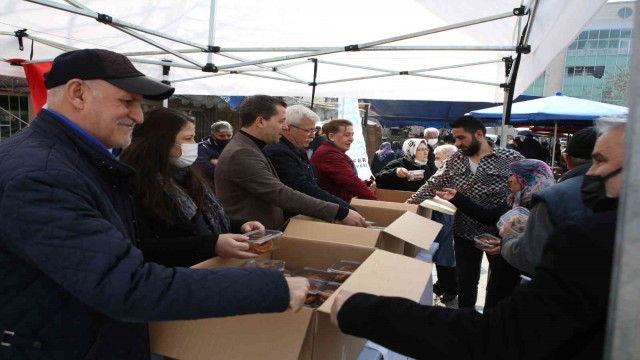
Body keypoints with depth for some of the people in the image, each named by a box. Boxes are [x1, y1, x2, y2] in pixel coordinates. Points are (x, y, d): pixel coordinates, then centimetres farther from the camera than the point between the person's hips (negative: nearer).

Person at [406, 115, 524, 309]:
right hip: (465, 232, 4)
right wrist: (410, 204, -5)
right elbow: (433, 184, 4)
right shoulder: (455, 160, 3)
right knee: (466, 281, 15)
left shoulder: (511, 158, -11)